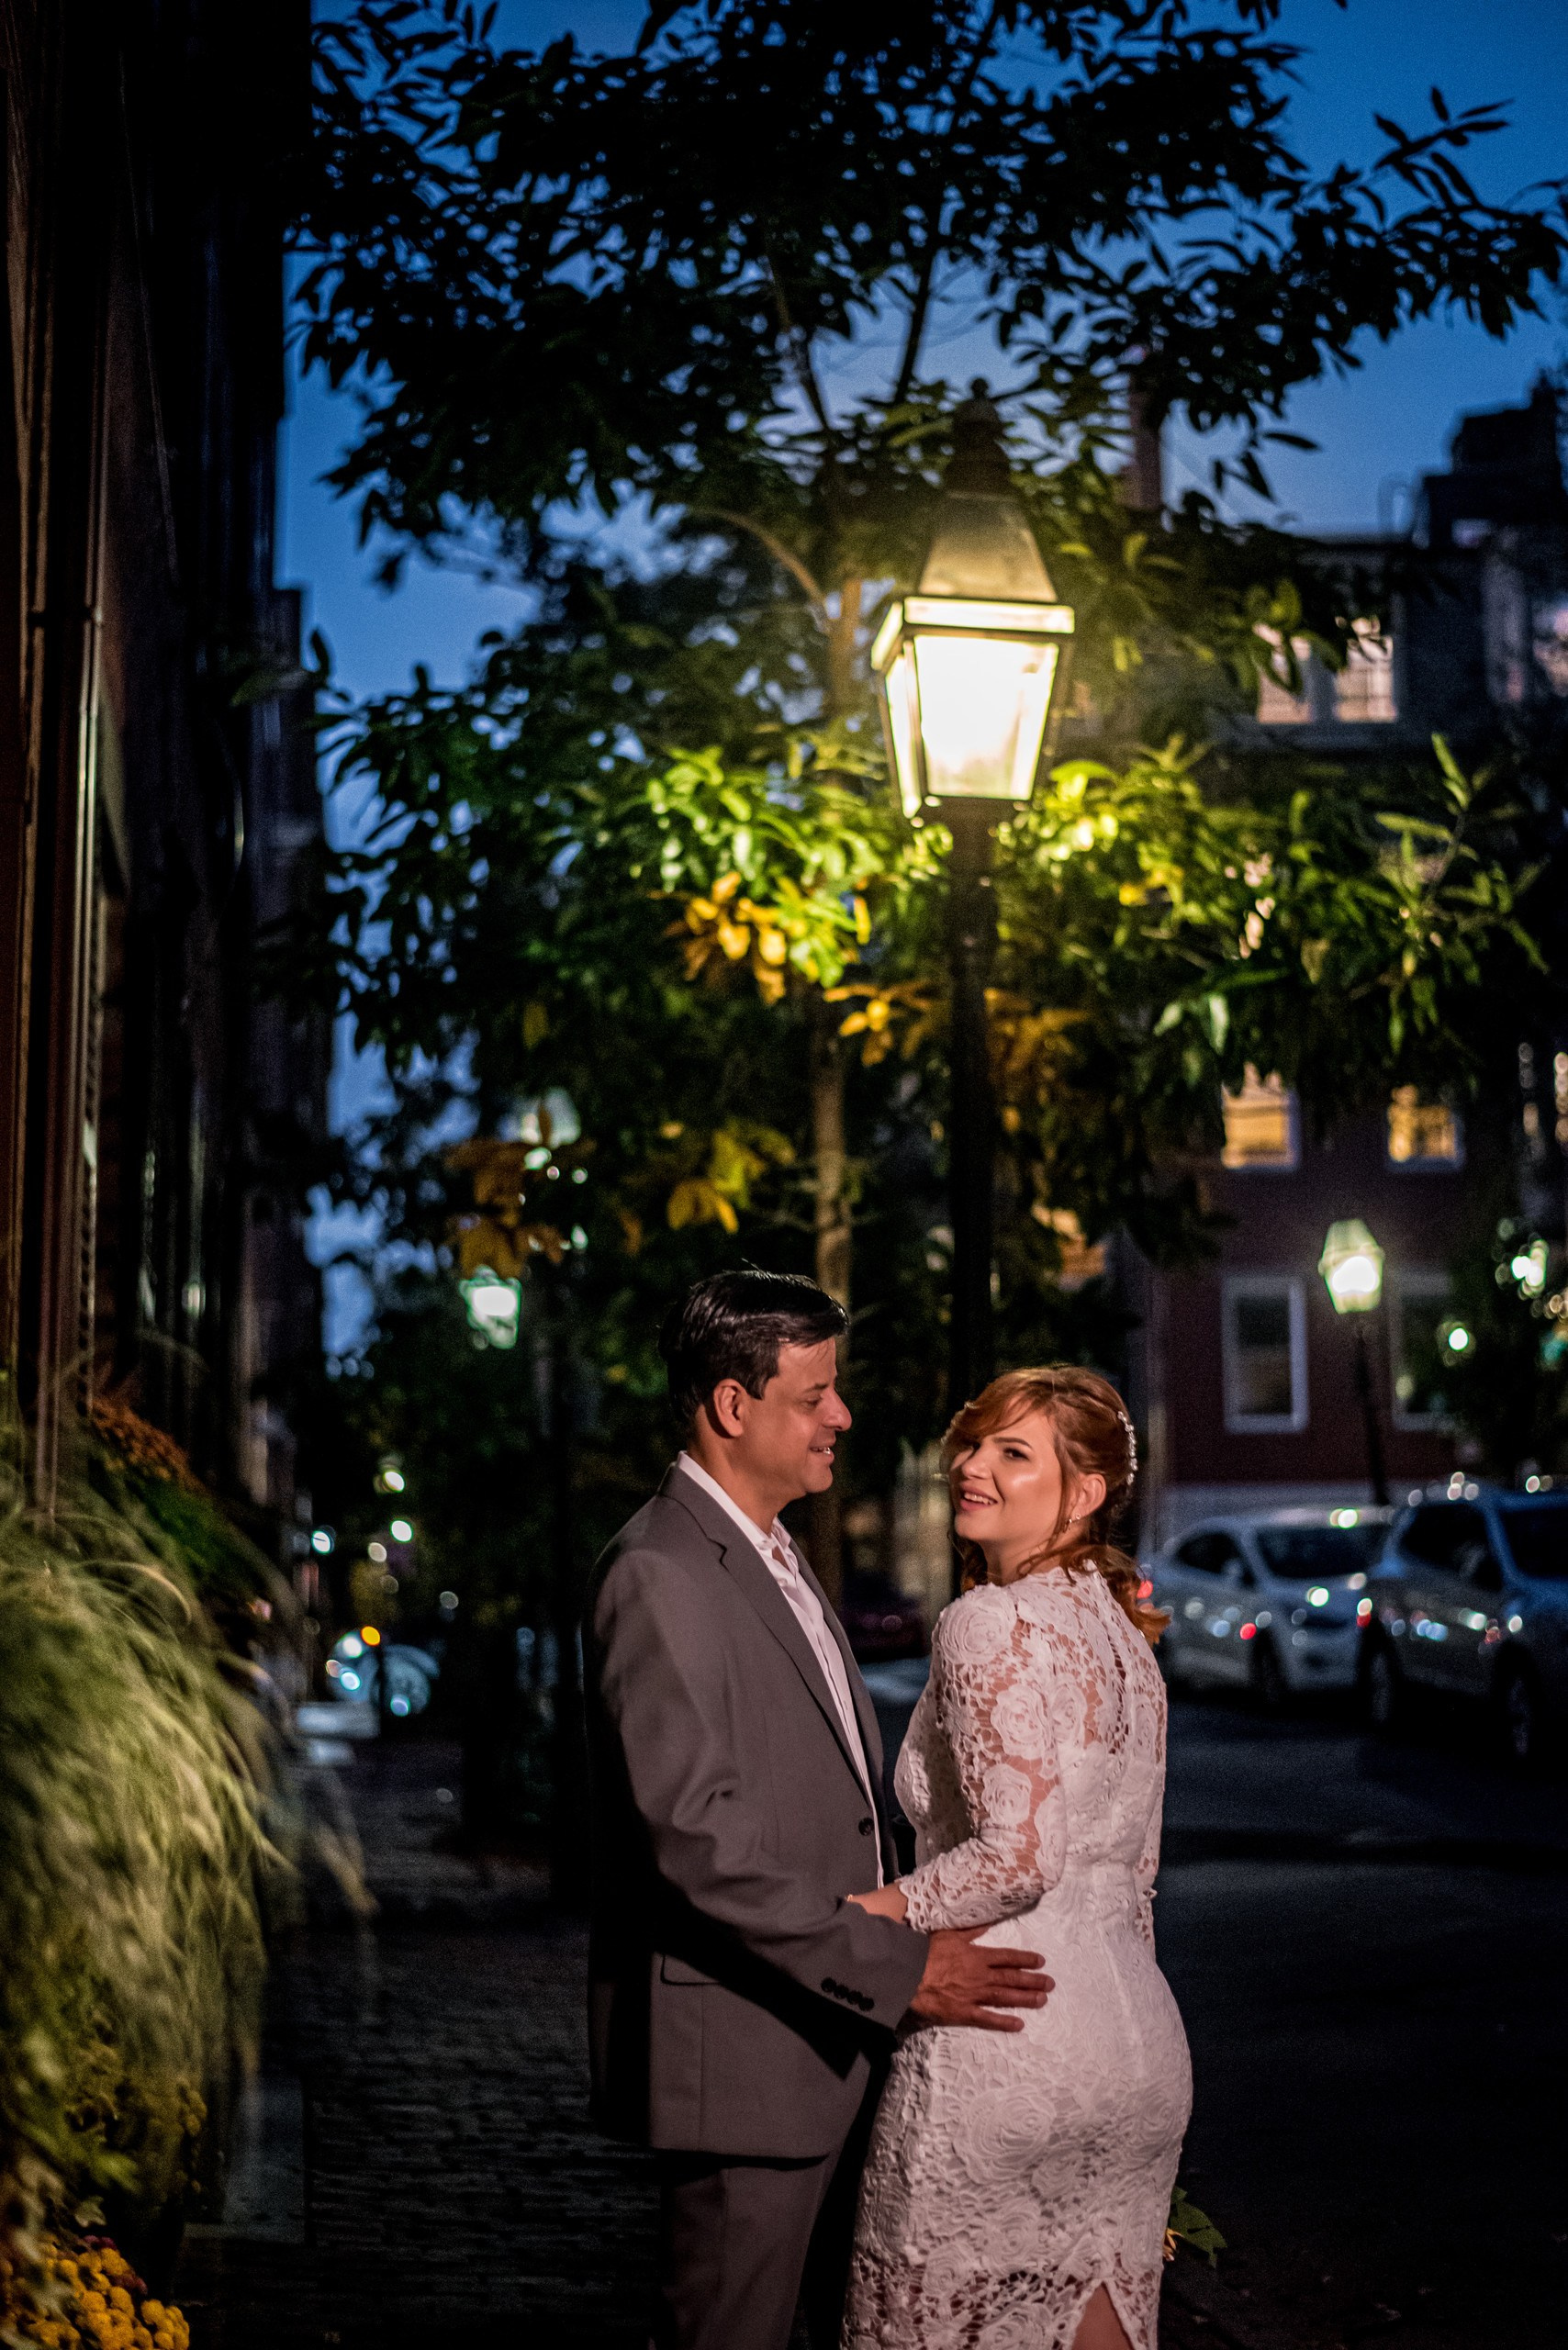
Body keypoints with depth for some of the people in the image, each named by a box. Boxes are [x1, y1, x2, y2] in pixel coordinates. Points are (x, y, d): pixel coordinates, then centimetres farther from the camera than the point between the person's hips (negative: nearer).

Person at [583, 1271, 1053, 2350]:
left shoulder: (779, 1562, 16)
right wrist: (897, 1966, -23)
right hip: (737, 2057, -10)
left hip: (831, 2044, 10)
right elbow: (696, 1840, -24)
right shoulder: (659, 1577, -17)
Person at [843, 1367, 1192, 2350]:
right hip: (1139, 2037, 8)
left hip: (1003, 2039, -8)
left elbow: (1019, 1855, -22)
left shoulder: (992, 1623, -13)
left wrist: (862, 1916, -11)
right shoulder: (1122, 1631, 13)